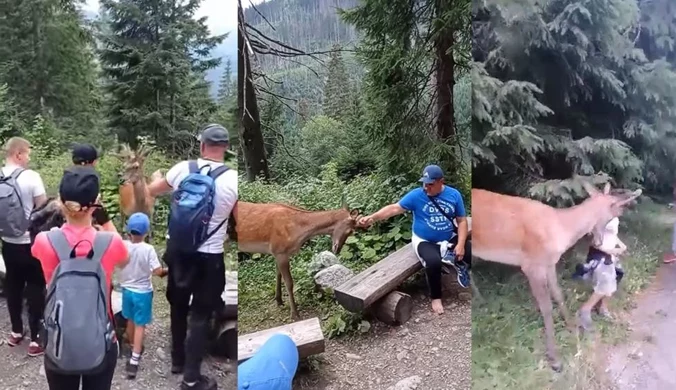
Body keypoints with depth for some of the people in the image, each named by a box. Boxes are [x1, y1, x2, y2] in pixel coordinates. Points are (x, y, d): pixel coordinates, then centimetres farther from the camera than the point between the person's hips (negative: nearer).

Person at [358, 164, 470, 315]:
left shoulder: (454, 195, -3)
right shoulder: (416, 195, -9)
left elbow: (462, 221, 0)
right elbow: (394, 208, -15)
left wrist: (460, 244, -14)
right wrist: (371, 218, -29)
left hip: (450, 239, 3)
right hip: (425, 241, -3)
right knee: (433, 261, -34)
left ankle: (457, 262, 12)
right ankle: (436, 297, -11)